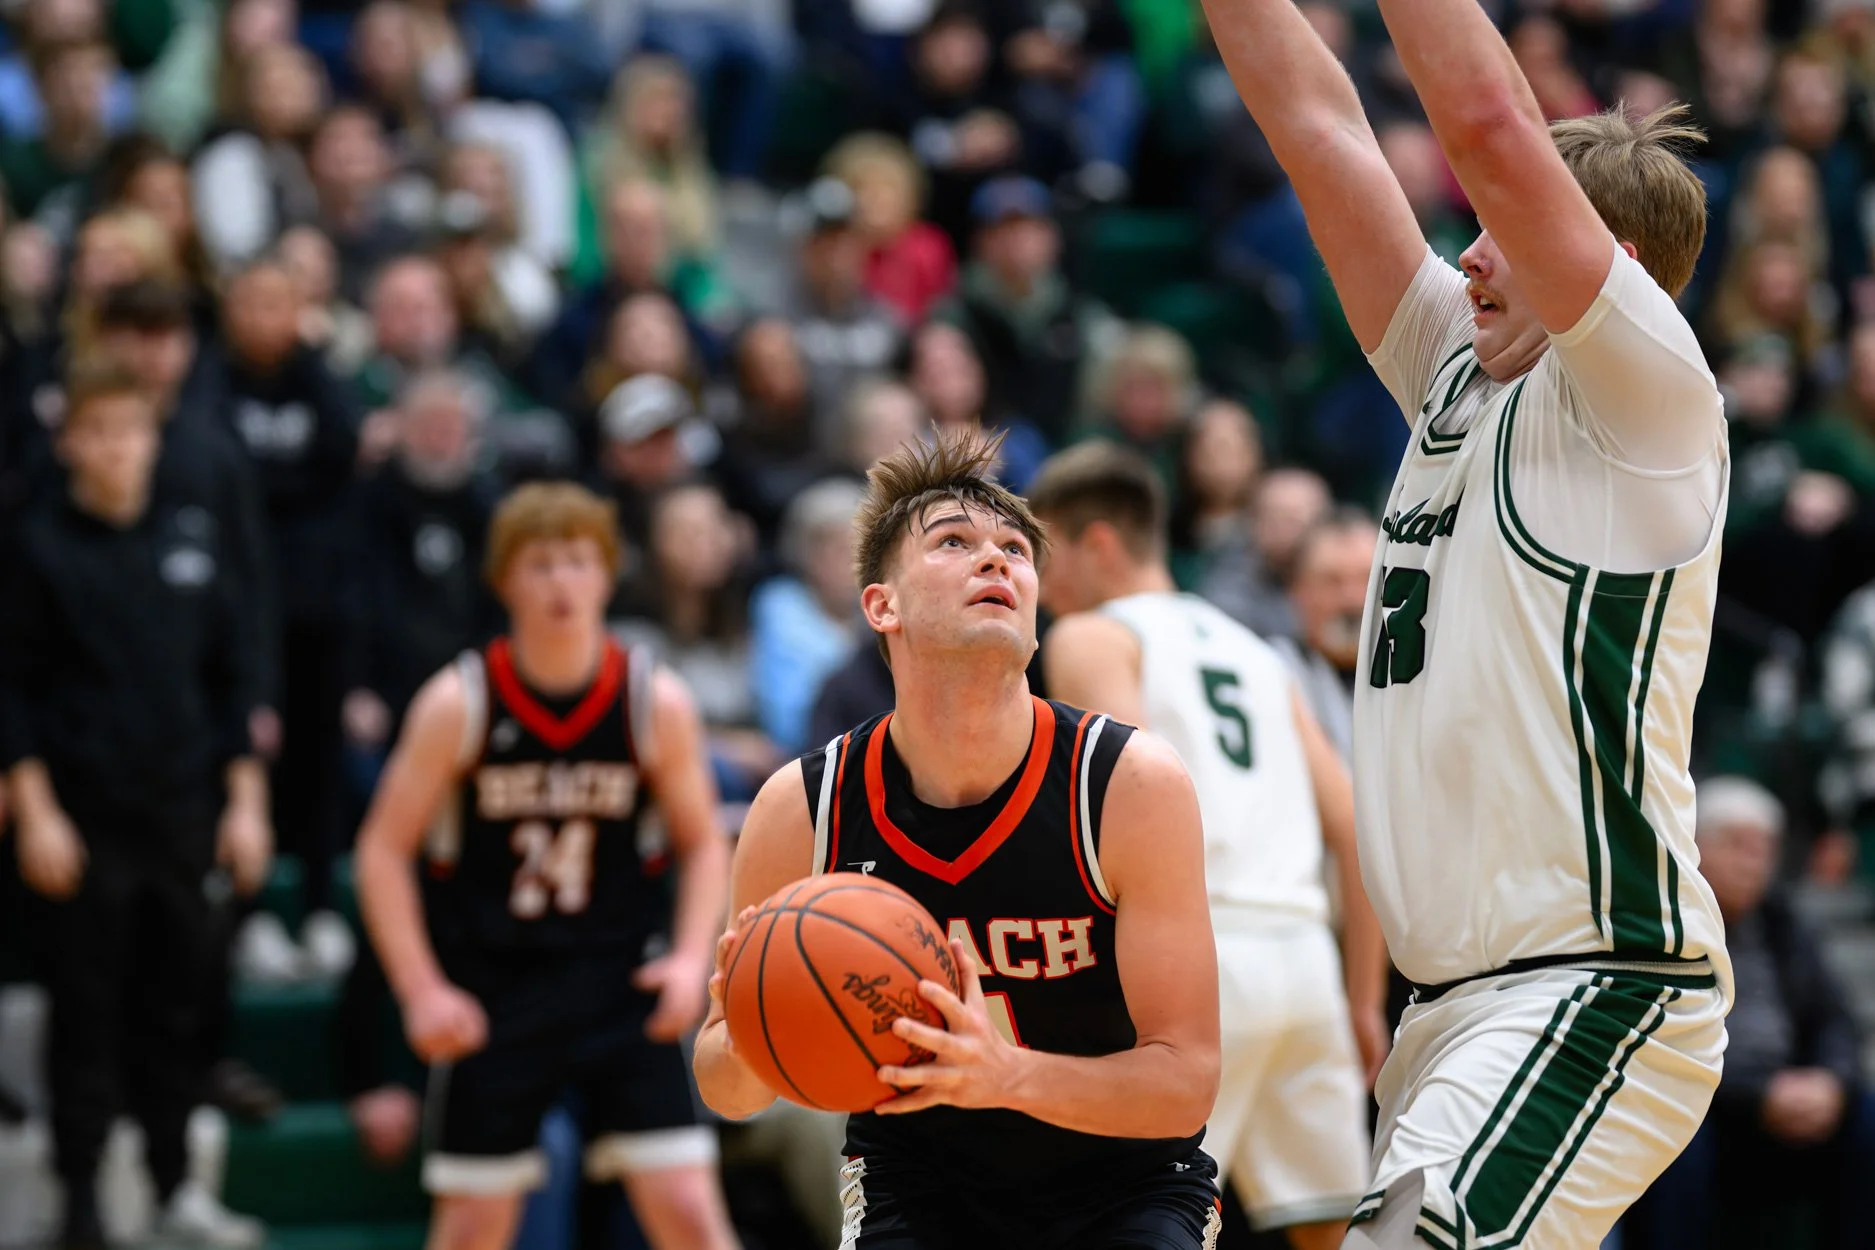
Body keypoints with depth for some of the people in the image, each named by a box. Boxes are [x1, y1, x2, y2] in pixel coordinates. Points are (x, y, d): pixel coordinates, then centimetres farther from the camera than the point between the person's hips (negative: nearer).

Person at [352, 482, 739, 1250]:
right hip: (491, 991, -1)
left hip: (620, 982, 1)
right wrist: (421, 990, -12)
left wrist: (691, 957, -9)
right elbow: (384, 850, -3)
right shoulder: (458, 704, -9)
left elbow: (702, 843, 7)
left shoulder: (656, 703, -4)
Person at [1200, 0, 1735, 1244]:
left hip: (1602, 984, -9)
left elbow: (1492, 127, -17)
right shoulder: (1462, 374, 16)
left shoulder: (1648, 393, -6)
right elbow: (1316, 122, 15)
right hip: (1465, 998, 9)